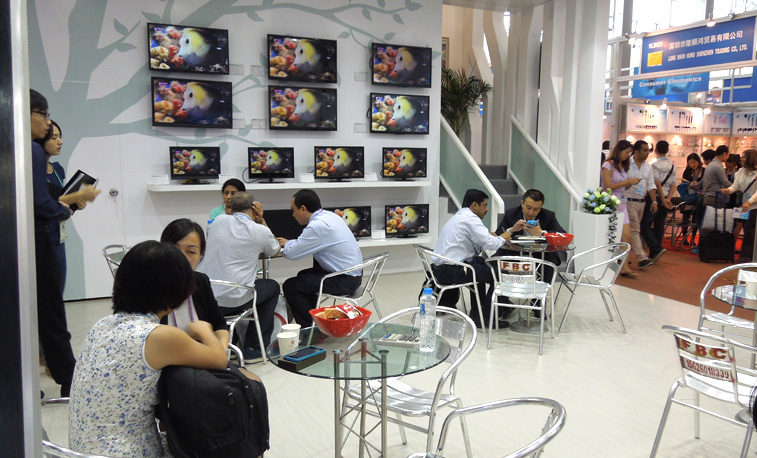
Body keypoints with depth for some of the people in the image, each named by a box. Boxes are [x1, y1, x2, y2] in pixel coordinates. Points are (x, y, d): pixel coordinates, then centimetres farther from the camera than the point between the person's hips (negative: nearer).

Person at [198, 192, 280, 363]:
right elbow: (274, 251, 20)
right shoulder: (261, 231, -2)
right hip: (232, 301, -5)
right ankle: (253, 348, 20)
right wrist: (261, 220, 16)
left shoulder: (219, 220, 7)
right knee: (272, 287, 22)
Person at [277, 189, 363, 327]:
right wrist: (289, 242, 15)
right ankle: (314, 319, 34)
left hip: (345, 280, -10)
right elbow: (307, 242, 25)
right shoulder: (328, 216, 7)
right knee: (303, 276, 27)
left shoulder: (318, 226, -22)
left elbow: (291, 254, -17)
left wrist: (286, 245, 5)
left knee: (291, 286, -7)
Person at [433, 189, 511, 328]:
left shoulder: (459, 216, 19)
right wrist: (503, 238, 1)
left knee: (482, 264, 26)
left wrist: (496, 237, 6)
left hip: (440, 268, 10)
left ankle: (476, 312, 30)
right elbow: (490, 243, -19)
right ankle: (485, 318, 6)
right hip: (451, 272, -10)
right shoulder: (470, 219, -13)